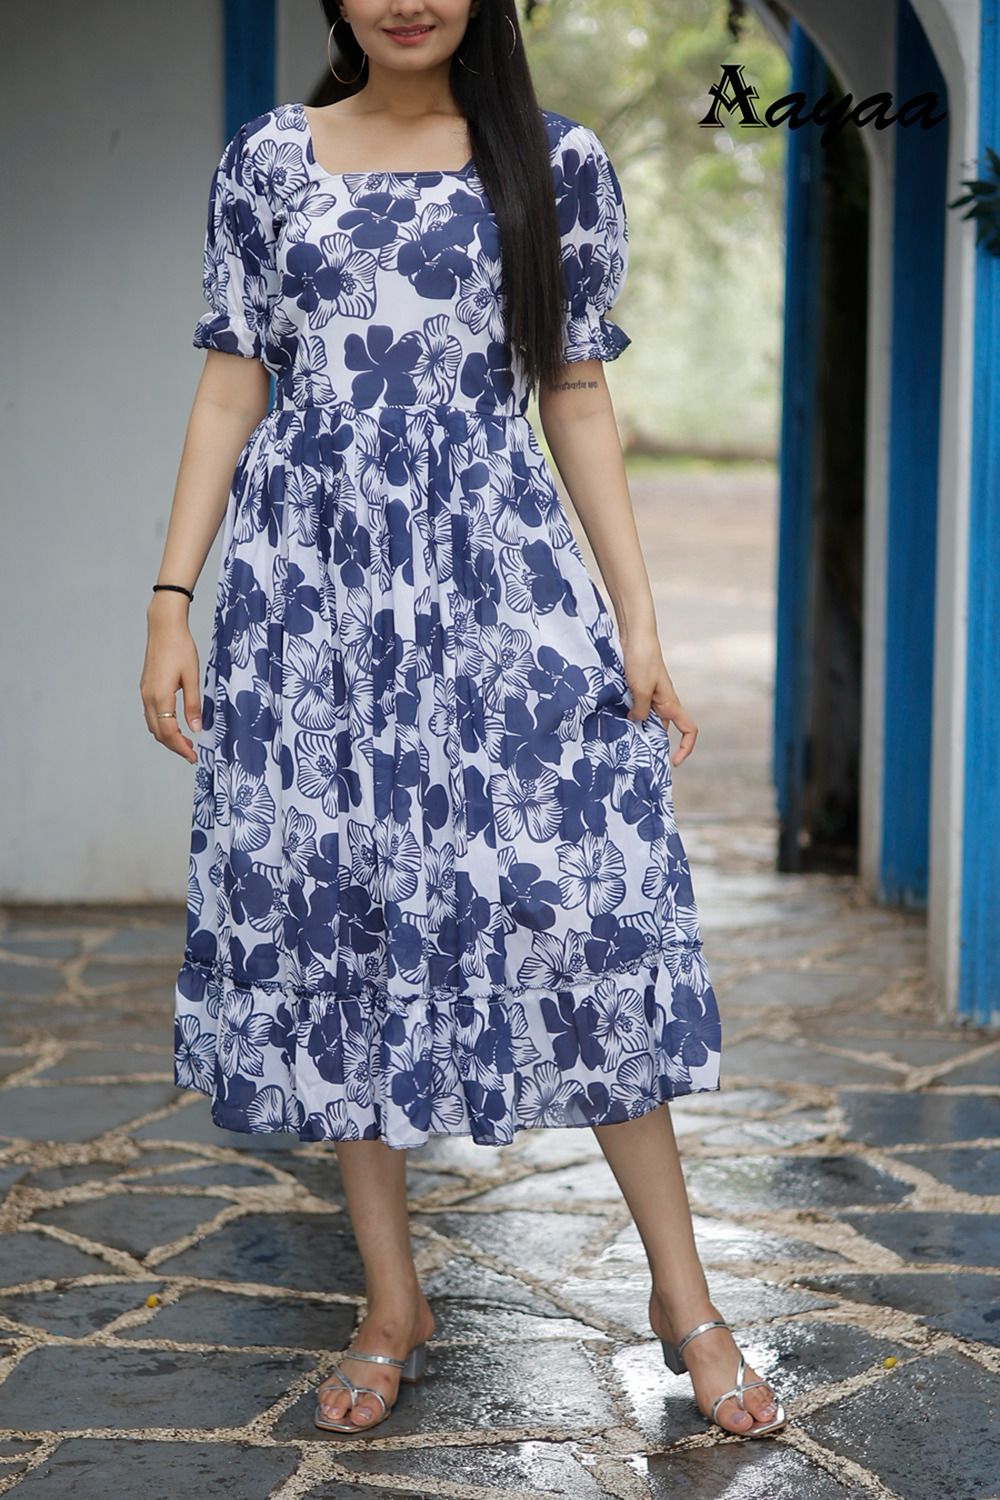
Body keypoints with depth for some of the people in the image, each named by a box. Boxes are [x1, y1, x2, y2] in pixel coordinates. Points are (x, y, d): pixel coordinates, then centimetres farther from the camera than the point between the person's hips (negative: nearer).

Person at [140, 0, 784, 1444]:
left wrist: (638, 619, 1)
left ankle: (683, 1295, 8)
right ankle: (393, 1306, 16)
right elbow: (230, 386, 8)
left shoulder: (559, 164, 5)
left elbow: (578, 402, 6)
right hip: (306, 580, 2)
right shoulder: (267, 159, 8)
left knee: (579, 903, -6)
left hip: (496, 578, -1)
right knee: (326, 911, 3)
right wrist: (172, 598, 1)